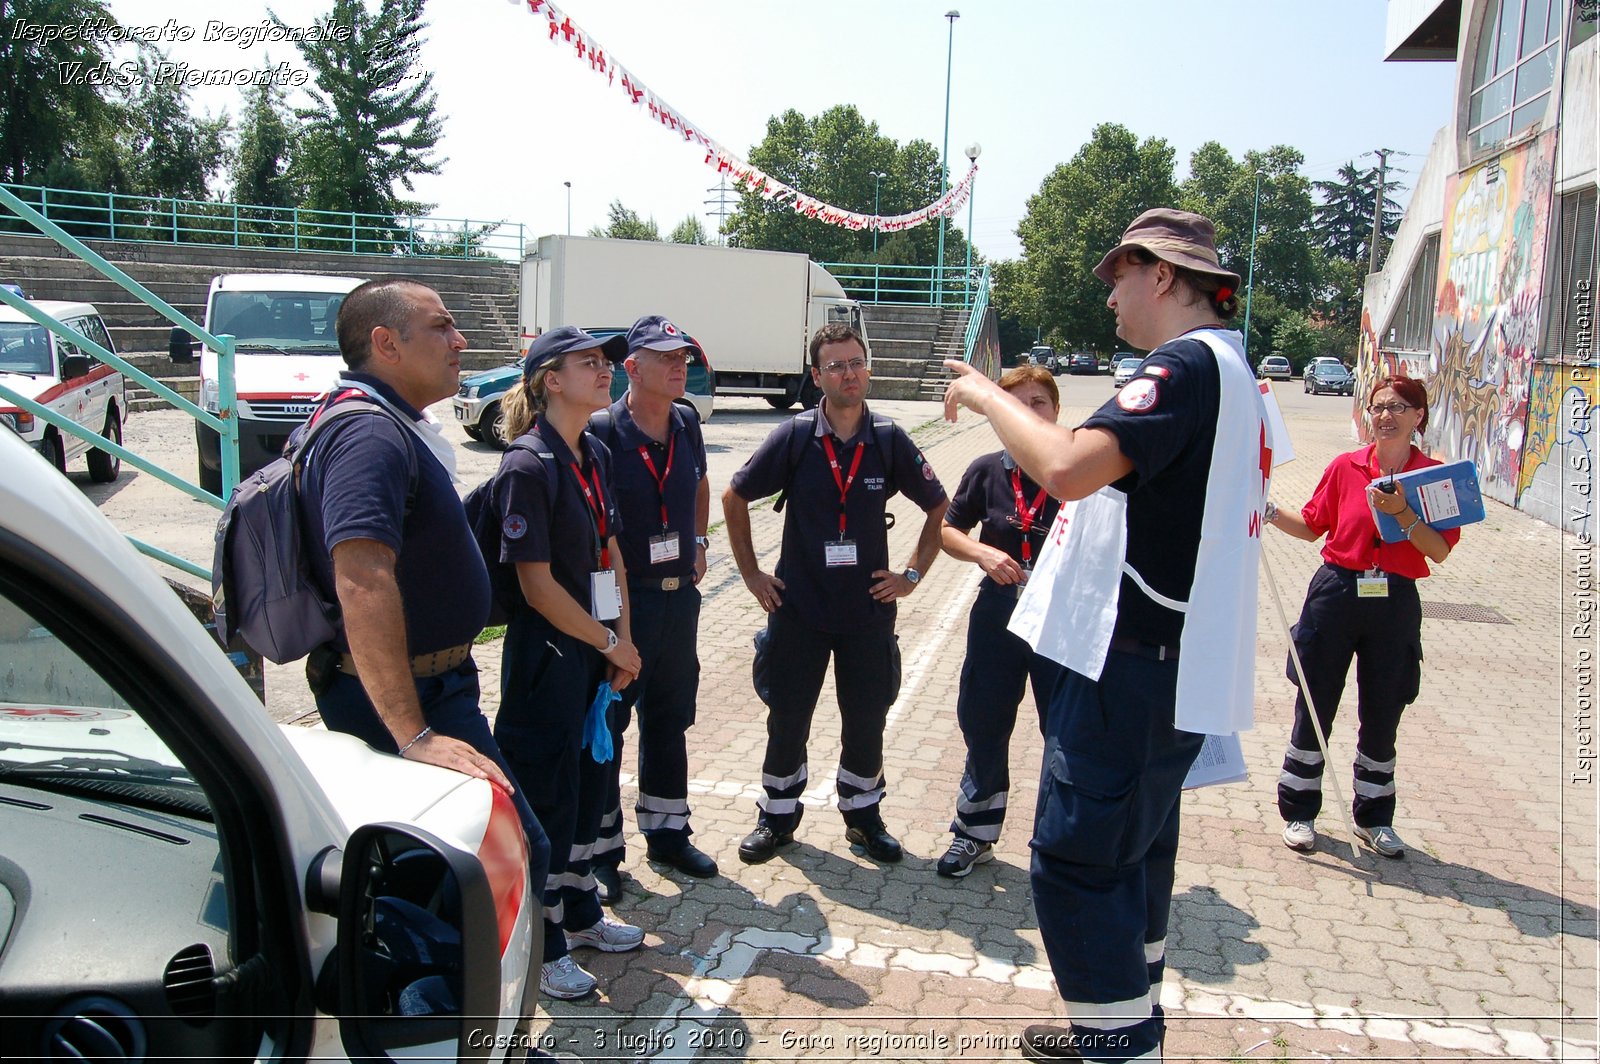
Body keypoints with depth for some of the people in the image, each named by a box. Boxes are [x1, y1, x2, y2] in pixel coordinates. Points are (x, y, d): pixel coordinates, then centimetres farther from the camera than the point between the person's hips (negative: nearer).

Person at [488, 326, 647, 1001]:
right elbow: (538, 586, -20)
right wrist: (610, 644, -11)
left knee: (588, 781, 19)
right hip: (547, 651, -8)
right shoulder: (528, 466, -19)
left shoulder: (596, 456, 7)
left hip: (595, 649, 8)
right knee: (547, 795, 4)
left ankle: (580, 913, 38)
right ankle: (542, 946, 22)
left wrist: (622, 640, 3)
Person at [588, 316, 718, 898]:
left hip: (679, 594, 6)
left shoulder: (686, 423, 5)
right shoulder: (601, 431, -14)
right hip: (621, 599, -6)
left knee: (670, 719, 17)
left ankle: (667, 831, 32)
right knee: (606, 725, 4)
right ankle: (601, 850, 17)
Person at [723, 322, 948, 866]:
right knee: (787, 719, 9)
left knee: (866, 720, 12)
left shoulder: (889, 441, -4)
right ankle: (777, 817, 28)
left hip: (868, 610, 1)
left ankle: (863, 815, 32)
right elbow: (735, 498, 3)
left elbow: (939, 509, 7)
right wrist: (751, 574, 1)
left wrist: (912, 574, 2)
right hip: (798, 609, -1)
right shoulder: (793, 437, -7)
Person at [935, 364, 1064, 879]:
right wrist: (982, 553, -10)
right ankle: (975, 833, 33)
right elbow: (948, 530, 7)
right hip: (997, 618, 3)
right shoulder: (987, 470, -1)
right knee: (982, 726, 13)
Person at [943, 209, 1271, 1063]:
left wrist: (988, 397, -15)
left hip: (1136, 664, -11)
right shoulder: (1229, 372, 17)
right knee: (1133, 850, 21)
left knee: (1076, 858, -5)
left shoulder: (1188, 365, -17)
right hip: (1174, 666, 11)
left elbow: (1067, 468, -31)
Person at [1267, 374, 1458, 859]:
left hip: (1395, 605, 0)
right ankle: (1298, 811, 20)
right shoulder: (1346, 467, 0)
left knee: (1382, 715, 10)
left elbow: (1440, 551, -9)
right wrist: (1269, 513, -6)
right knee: (1315, 708, 6)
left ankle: (1374, 819, 28)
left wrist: (1402, 513, -21)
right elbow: (1312, 525, 9)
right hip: (1336, 595, 0)